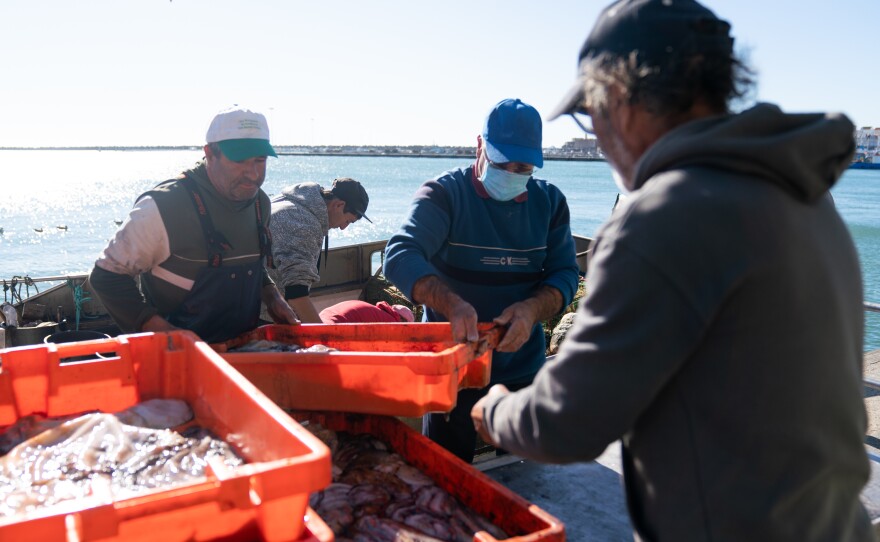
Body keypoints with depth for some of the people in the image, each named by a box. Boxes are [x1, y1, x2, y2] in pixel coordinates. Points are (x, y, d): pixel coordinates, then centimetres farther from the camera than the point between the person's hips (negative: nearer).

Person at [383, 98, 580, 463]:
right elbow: (400, 257, -23)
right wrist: (452, 304, -41)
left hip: (525, 372, 4)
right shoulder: (443, 194, -10)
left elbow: (565, 273, 1)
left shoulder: (549, 202, 3)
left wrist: (532, 309, -22)